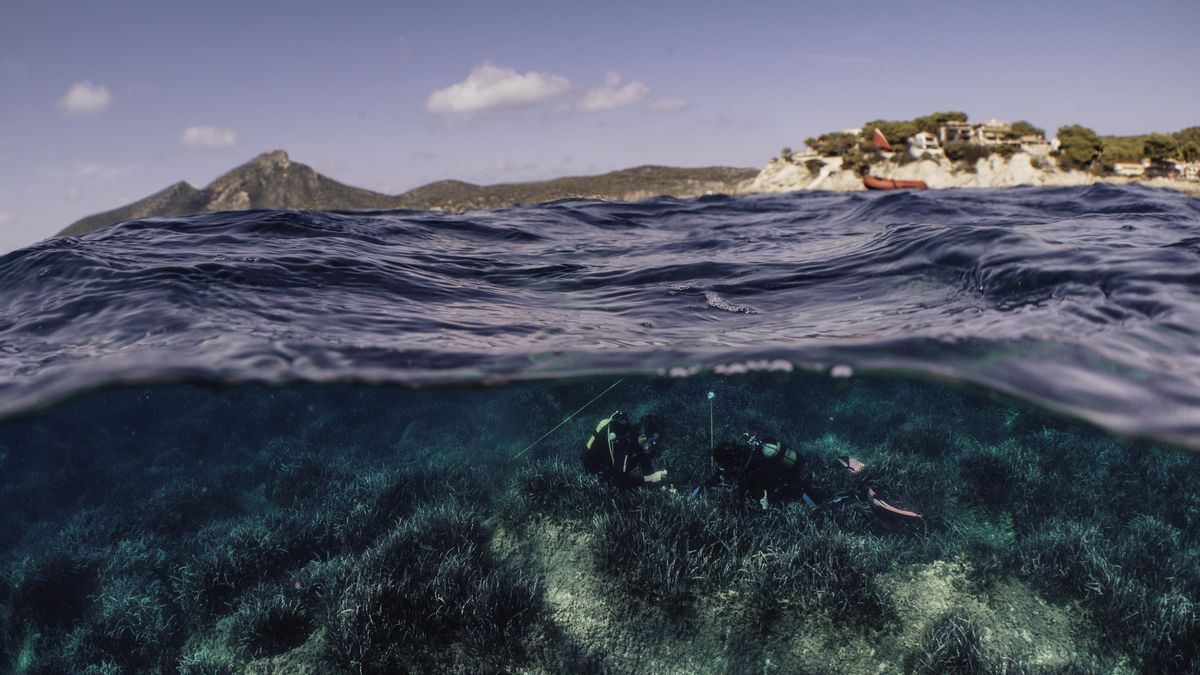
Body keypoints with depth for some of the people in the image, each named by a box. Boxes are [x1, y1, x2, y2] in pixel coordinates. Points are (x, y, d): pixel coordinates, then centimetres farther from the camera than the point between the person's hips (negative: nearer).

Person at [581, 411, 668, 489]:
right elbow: (620, 481, -41)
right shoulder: (622, 443, -41)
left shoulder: (636, 430, -18)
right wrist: (649, 478, -39)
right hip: (597, 466, -7)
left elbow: (645, 460, -5)